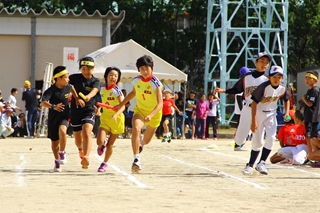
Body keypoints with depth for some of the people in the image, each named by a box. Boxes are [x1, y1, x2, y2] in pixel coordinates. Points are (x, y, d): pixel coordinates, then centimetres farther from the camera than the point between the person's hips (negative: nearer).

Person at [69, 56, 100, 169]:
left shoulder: (95, 81, -2)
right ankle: (81, 149, 49)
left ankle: (85, 158, -36)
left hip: (89, 110, -2)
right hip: (75, 110, 2)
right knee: (78, 138, 14)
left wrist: (88, 96, -46)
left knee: (87, 133, -25)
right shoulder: (76, 78, 2)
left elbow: (94, 90, -21)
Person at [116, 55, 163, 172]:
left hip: (154, 113, -2)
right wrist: (121, 104, 12)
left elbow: (160, 104, -32)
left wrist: (150, 115, -48)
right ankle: (136, 159, -30)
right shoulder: (136, 80, -11)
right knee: (135, 129, -30)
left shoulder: (156, 83, -25)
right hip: (139, 110, 2)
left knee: (147, 141, 14)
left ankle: (141, 142, 56)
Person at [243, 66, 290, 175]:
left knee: (271, 138, -17)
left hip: (271, 114, 3)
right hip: (259, 113, -3)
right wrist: (253, 121, -23)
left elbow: (286, 99, 13)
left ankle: (261, 163, -11)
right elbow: (254, 103, -21)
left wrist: (287, 112, 1)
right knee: (257, 142, 1)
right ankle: (250, 165, 17)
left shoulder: (283, 89, -10)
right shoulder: (263, 87, -24)